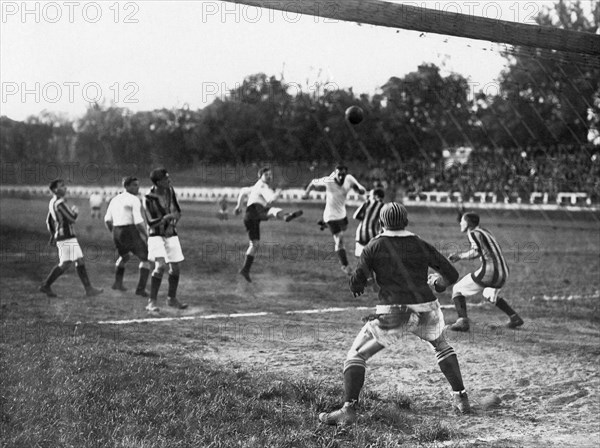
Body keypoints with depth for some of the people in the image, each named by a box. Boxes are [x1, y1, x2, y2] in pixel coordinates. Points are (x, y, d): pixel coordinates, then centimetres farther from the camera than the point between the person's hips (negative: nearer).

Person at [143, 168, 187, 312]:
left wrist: (175, 217, -8)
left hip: (171, 234, 6)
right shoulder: (148, 199, -17)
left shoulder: (170, 190, 0)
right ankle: (152, 301, -10)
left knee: (175, 267, 7)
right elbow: (151, 222, -18)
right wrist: (166, 217, -29)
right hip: (156, 235, -6)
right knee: (160, 266, -20)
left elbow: (178, 211, 12)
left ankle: (172, 298, 26)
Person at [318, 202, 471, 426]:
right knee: (441, 346, 33)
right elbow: (451, 274, 13)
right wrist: (436, 282, 34)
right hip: (426, 312, 3)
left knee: (356, 355, 9)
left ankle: (349, 409, -8)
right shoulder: (422, 246, 10)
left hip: (392, 314, -3)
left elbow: (356, 285, -2)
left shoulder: (375, 246, 2)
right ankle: (461, 399, 29)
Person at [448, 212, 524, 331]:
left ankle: (462, 321, -13)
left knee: (457, 289, 5)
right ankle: (515, 318, 29)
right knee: (490, 295, 37)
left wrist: (459, 255, -5)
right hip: (503, 273, 8)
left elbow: (476, 252, -18)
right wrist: (459, 255, 29)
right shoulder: (484, 232, 22)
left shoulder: (473, 233, -4)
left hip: (488, 272, -8)